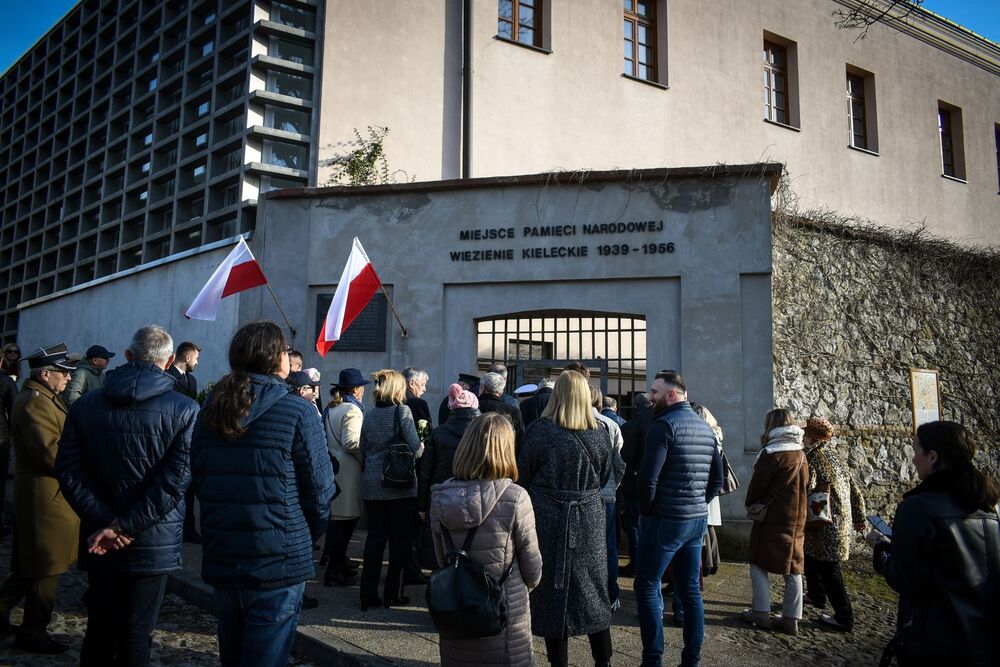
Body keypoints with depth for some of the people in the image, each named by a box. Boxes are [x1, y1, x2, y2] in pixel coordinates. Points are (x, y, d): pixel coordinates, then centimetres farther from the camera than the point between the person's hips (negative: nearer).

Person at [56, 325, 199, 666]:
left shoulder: (85, 405, 1)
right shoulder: (185, 410, -11)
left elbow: (68, 471, -5)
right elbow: (175, 480, -19)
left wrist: (105, 522, -10)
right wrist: (124, 527, -15)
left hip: (98, 543, 4)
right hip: (152, 544, -3)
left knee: (99, 631, 18)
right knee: (135, 637, 5)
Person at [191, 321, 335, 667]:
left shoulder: (210, 409, 4)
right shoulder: (297, 411, -13)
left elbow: (198, 480, 12)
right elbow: (319, 488, -11)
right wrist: (309, 536, 7)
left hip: (221, 560, 6)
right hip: (278, 564, -5)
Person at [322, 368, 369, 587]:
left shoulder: (330, 409, 14)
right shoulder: (352, 410, -13)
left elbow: (325, 437, 18)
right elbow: (351, 442, -21)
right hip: (347, 471, -9)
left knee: (335, 516, 18)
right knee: (345, 518, -3)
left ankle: (337, 560, 30)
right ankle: (335, 571, 2)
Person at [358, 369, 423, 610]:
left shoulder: (369, 414, 6)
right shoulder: (402, 411, -9)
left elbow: (363, 450, 10)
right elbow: (416, 449, -13)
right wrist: (422, 447, 8)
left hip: (372, 484, 5)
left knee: (374, 538, 10)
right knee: (399, 540, 6)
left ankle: (368, 595, 13)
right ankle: (393, 594, 11)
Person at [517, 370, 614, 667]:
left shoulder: (540, 430, -12)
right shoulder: (600, 434, -2)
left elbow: (523, 477, -3)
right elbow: (603, 479, 10)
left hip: (548, 520, -3)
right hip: (589, 520, 3)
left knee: (553, 593, 7)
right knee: (594, 593, 15)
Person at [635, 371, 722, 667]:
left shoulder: (664, 425, -14)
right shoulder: (705, 427, 11)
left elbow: (647, 478, -21)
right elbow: (717, 478, 16)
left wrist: (647, 510, -6)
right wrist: (698, 505, 13)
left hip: (665, 520, -8)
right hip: (698, 519, 8)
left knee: (647, 586, 2)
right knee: (691, 589, 13)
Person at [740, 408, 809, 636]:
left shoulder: (772, 453, -13)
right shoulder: (800, 453, 9)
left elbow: (757, 485, -10)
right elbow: (804, 485, 12)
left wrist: (751, 505, 7)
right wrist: (797, 509, 15)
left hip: (772, 517, -7)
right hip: (797, 518, 7)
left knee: (758, 563, 5)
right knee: (793, 568, 9)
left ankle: (761, 613, 5)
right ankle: (791, 618, 13)